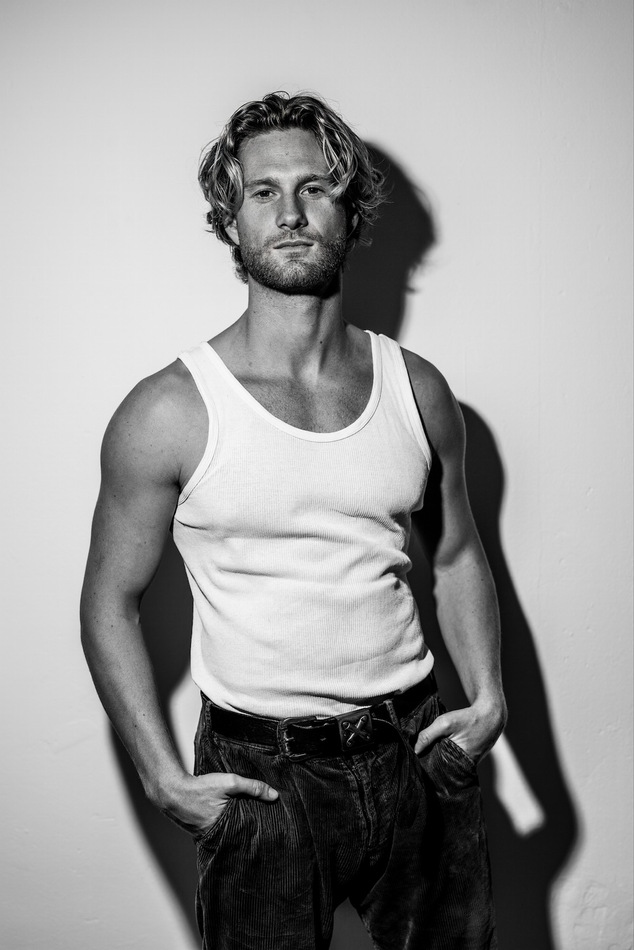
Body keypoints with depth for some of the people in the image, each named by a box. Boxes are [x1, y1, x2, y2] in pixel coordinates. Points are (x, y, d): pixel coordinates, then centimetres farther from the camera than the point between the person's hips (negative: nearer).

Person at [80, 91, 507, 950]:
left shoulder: (418, 390, 0)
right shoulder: (169, 414, -12)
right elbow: (111, 599, -5)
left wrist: (488, 693, 0)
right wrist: (164, 779, -11)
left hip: (418, 753, 4)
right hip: (259, 774, -3)